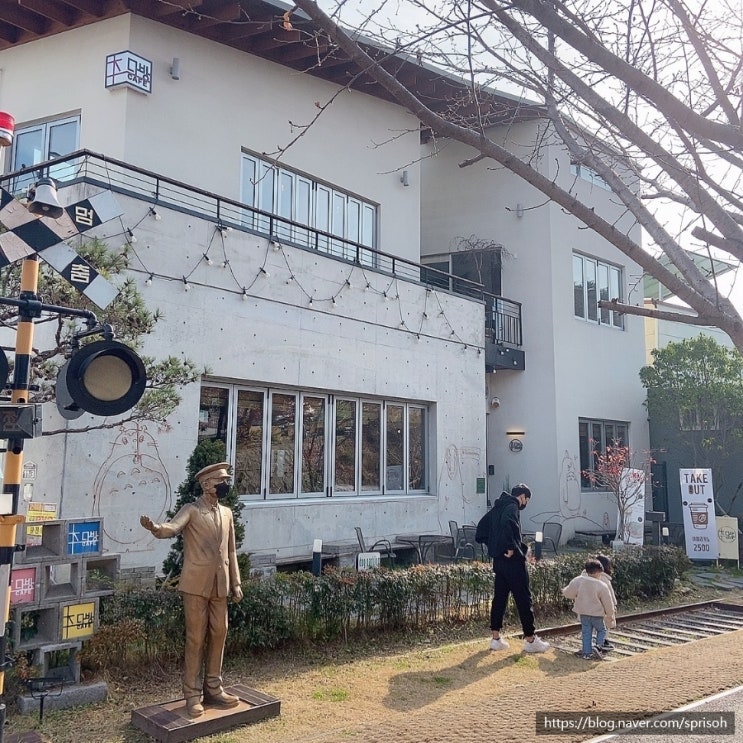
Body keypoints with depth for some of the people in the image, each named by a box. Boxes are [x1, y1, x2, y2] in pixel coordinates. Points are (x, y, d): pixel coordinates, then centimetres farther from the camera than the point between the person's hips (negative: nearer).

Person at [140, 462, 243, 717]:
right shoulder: (191, 510, -7)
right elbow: (172, 528, -27)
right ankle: (192, 694, 13)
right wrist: (154, 527, -50)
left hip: (219, 585, 6)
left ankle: (213, 689, 25)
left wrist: (236, 583, 12)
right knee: (195, 638, 2)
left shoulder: (226, 513, 11)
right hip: (196, 584, -6)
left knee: (218, 635, 12)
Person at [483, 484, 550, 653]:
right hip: (513, 560, -9)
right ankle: (530, 640, 9)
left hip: (498, 560, 9)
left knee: (499, 598, 11)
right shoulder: (512, 507, -13)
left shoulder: (498, 507, 15)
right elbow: (506, 524, -32)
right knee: (524, 599, 1)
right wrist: (511, 547, -25)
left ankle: (496, 639, 15)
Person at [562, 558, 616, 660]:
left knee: (586, 632, 12)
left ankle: (587, 652, 8)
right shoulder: (602, 585, -15)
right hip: (596, 613, -3)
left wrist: (565, 591, 23)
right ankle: (597, 646, -4)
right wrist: (610, 614, 9)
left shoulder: (578, 580, -9)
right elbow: (607, 602, -6)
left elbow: (568, 593, -1)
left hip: (583, 612, 3)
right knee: (601, 630, 17)